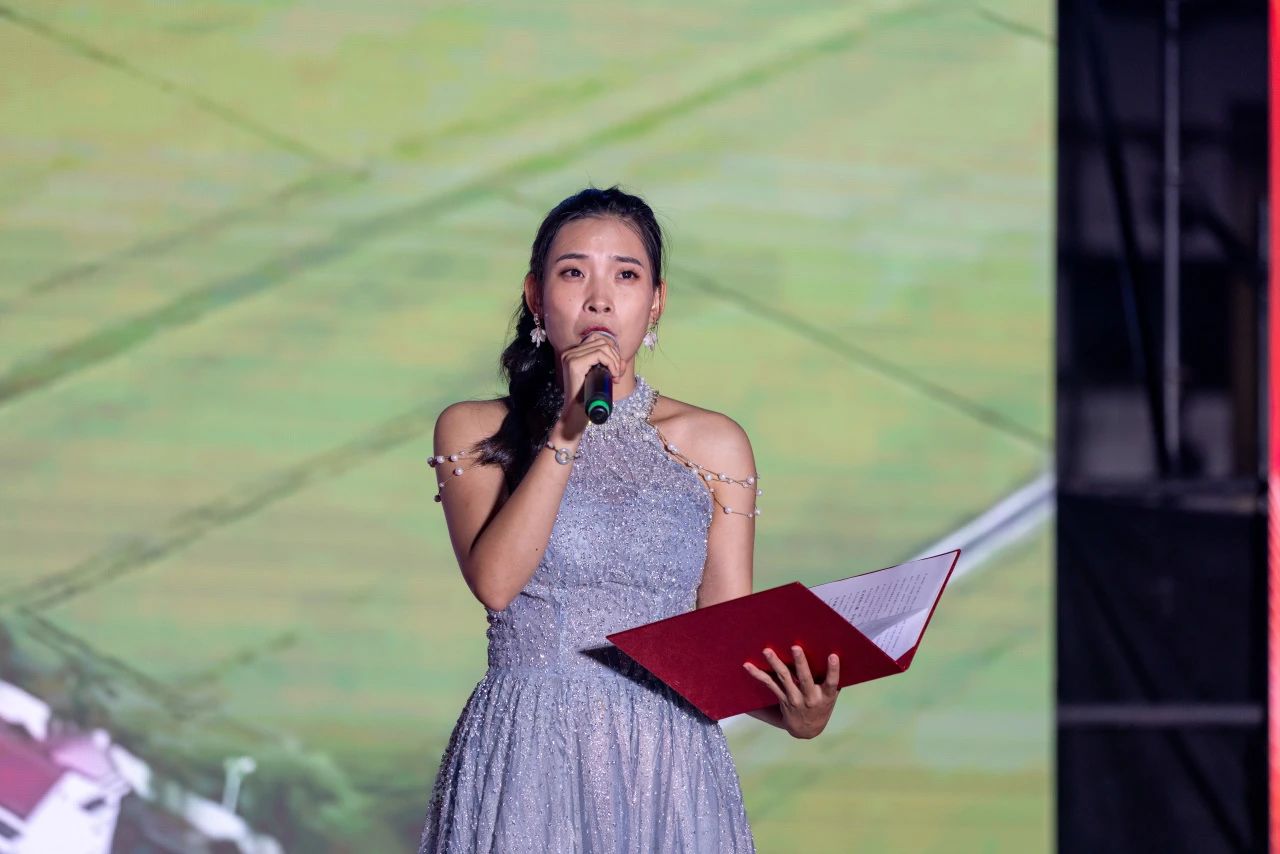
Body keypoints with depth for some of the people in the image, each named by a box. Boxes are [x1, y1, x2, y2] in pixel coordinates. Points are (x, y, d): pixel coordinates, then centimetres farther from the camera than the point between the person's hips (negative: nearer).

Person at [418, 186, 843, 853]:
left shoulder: (713, 444, 7)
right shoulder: (474, 431, 4)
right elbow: (494, 581, -12)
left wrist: (793, 714, -17)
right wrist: (569, 430, -15)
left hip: (668, 770, 1)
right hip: (526, 766, -1)